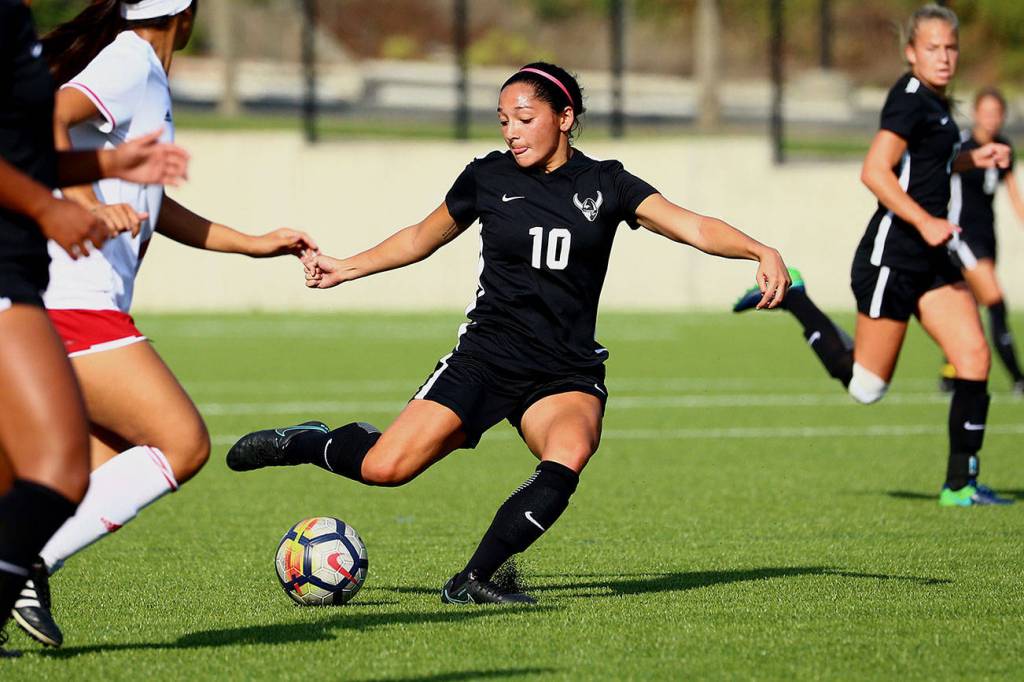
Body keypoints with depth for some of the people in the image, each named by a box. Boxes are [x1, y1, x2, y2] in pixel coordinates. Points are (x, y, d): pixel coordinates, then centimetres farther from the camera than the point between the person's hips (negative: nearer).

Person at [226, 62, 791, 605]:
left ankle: (472, 580, -24)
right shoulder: (488, 177, 5)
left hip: (568, 373, 0)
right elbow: (422, 237, 21)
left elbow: (696, 228, -6)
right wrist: (345, 269, 20)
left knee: (568, 455, -34)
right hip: (485, 358, 0)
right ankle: (305, 443, 16)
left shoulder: (603, 185, 3)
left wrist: (760, 251, -23)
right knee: (385, 469, -16)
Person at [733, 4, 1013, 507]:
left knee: (974, 357, -4)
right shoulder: (910, 99, -15)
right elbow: (875, 172, -24)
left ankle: (960, 485, 1)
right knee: (865, 386, 0)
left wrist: (972, 159, 18)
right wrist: (925, 221, -27)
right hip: (890, 256, -9)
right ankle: (789, 295, 15)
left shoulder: (932, 101, 13)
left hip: (930, 259, 9)